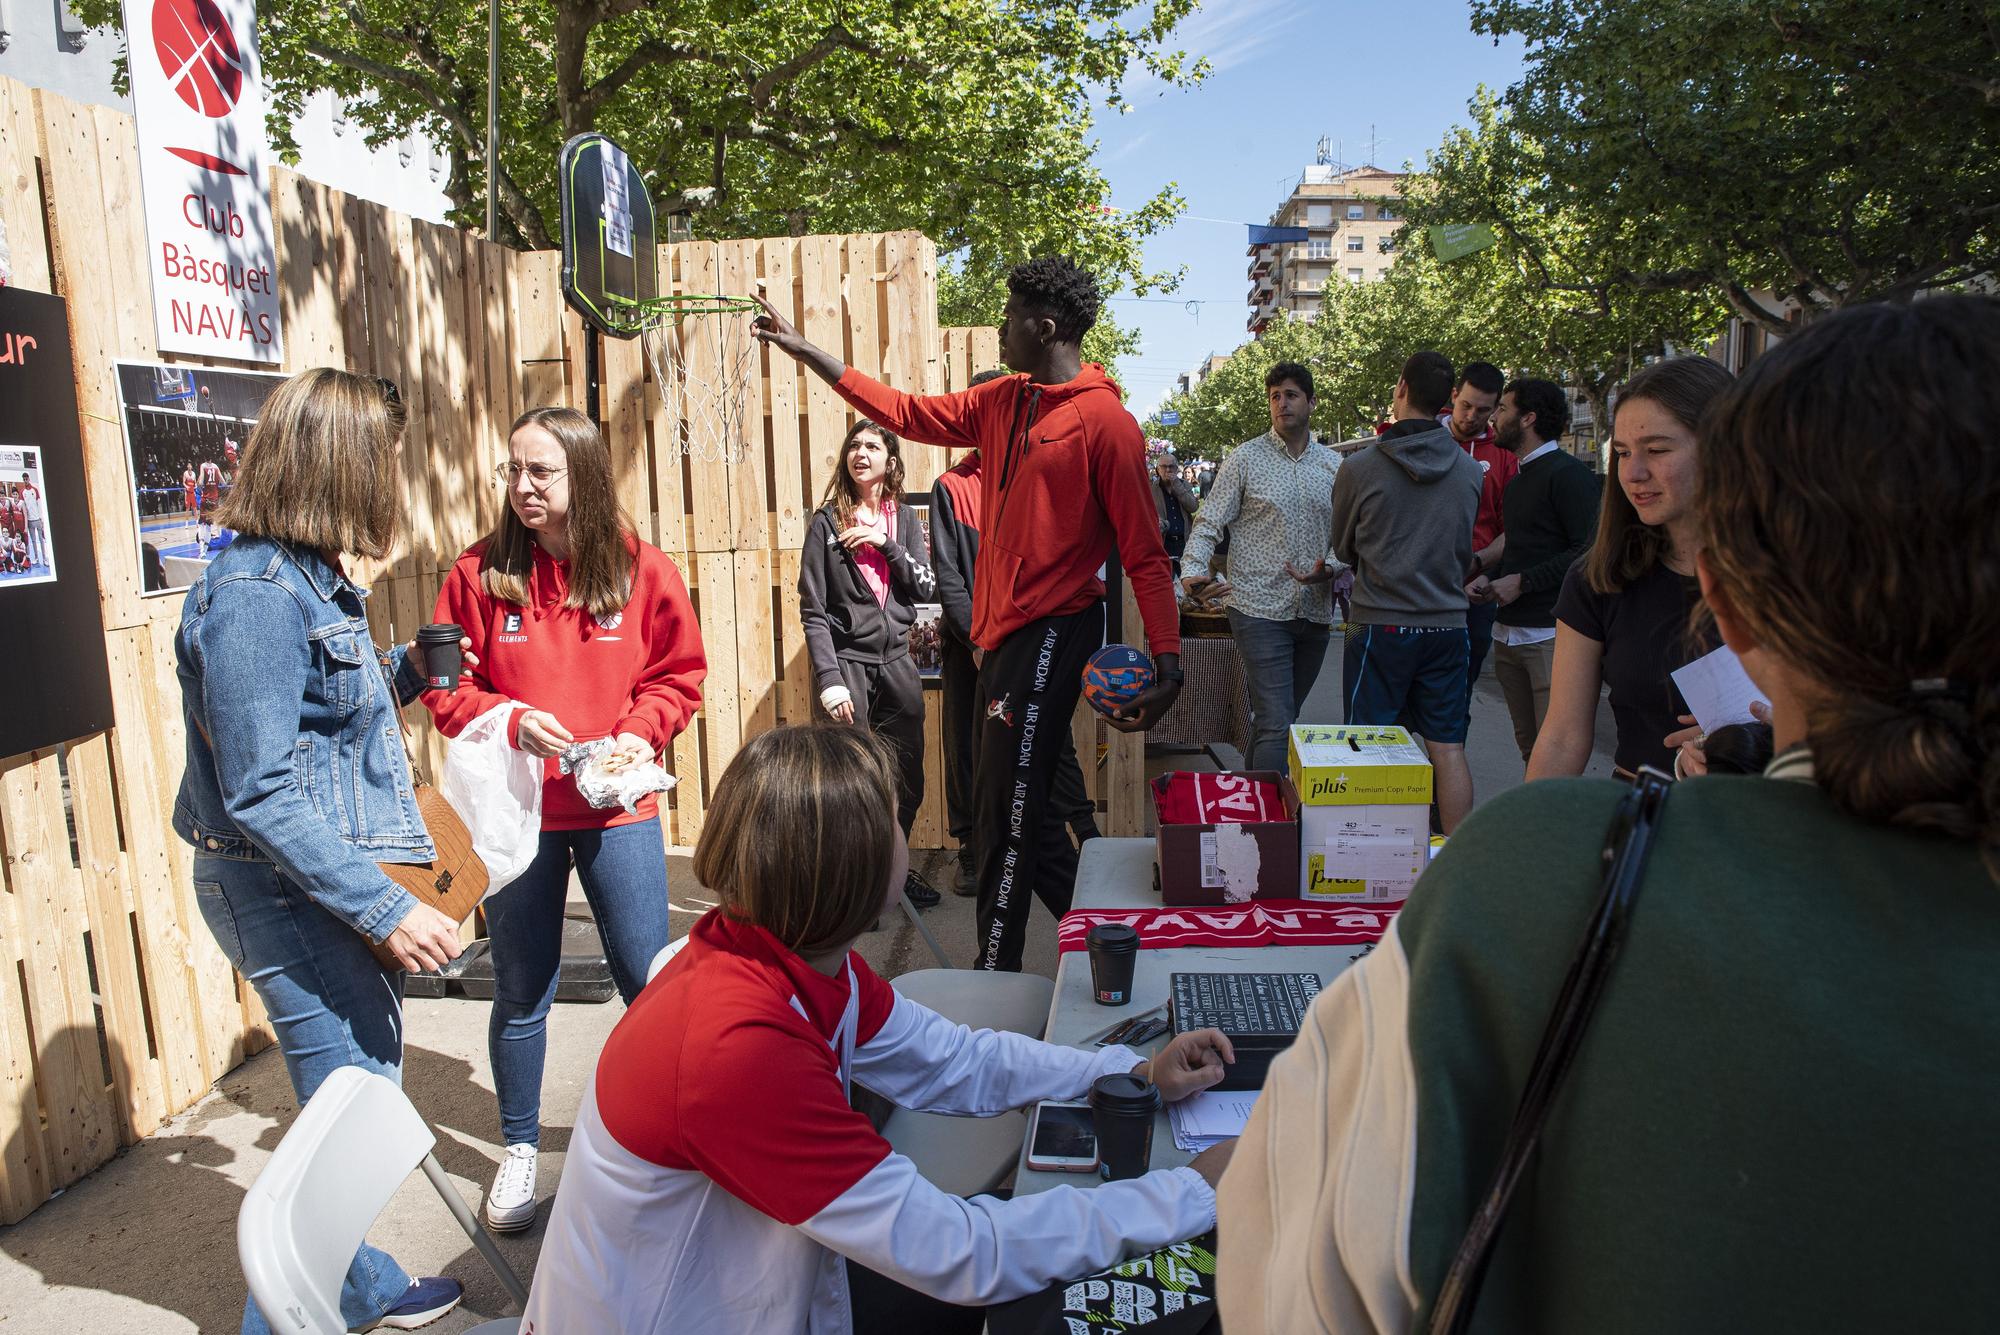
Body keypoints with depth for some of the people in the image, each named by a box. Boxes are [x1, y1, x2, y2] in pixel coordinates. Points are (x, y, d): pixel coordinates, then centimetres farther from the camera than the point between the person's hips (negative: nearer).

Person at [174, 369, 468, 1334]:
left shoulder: (306, 578, 8)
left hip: (322, 883, 10)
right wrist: (386, 909, -25)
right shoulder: (255, 595, -22)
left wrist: (408, 671, 5)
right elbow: (261, 795, -24)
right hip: (289, 893, -10)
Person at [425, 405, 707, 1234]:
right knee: (522, 993, 13)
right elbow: (446, 689, -1)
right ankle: (520, 1148, 34)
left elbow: (679, 674, 3)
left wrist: (641, 732, -13)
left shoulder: (642, 570, -4)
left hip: (619, 810, 0)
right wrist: (510, 722, -18)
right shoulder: (479, 574, -4)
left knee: (650, 980, 8)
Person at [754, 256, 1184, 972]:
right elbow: (912, 414, 19)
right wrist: (806, 351, 20)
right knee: (1013, 803, 16)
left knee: (1006, 810, -4)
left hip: (1052, 630, -9)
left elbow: (1145, 554, -13)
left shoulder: (1105, 421, -12)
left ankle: (994, 975, 9)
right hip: (1006, 630, 9)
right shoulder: (1005, 401, 12)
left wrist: (1168, 664, -19)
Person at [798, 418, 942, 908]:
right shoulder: (827, 522, -1)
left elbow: (927, 587, 2)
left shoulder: (905, 519, 10)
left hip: (896, 661, 4)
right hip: (847, 661, -4)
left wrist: (885, 543, -11)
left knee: (908, 780, 8)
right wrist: (828, 677, -15)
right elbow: (813, 610, -6)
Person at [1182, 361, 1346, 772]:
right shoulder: (1245, 459, -2)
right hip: (1261, 610, -5)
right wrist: (1192, 571, -23)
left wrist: (1330, 569, -7)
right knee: (1276, 724, -12)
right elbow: (1209, 524, -5)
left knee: (1281, 718, 16)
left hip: (1315, 611, 5)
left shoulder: (1334, 465, 11)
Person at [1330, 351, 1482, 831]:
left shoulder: (1360, 467, -9)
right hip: (1447, 625, 3)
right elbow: (1465, 549, 14)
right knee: (1448, 750, 8)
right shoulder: (1469, 470, 0)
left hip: (1380, 625, -3)